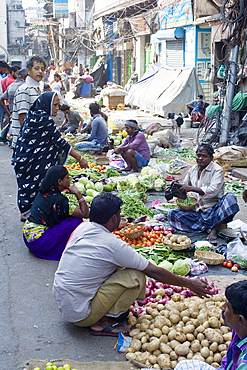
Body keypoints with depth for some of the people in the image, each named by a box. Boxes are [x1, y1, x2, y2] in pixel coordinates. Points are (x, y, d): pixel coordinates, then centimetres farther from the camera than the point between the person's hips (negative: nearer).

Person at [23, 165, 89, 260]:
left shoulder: (42, 192, 2)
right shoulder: (59, 200, -22)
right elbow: (86, 214, -19)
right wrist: (78, 193, -14)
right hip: (38, 243, -9)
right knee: (75, 220, -12)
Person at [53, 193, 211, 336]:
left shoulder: (82, 228, -1)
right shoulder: (114, 245, -20)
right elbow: (154, 272, -12)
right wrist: (190, 283, -1)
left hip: (60, 303, 8)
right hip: (80, 315, -8)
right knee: (136, 276, -11)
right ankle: (104, 322, -5)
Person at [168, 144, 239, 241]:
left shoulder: (217, 170, -8)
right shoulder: (192, 170, 10)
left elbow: (213, 191, -23)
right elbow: (185, 186, 21)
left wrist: (191, 188, -27)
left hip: (213, 209, -5)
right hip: (197, 210, 5)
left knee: (230, 198, -34)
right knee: (172, 214, -14)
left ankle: (214, 230, -20)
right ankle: (206, 227, -21)